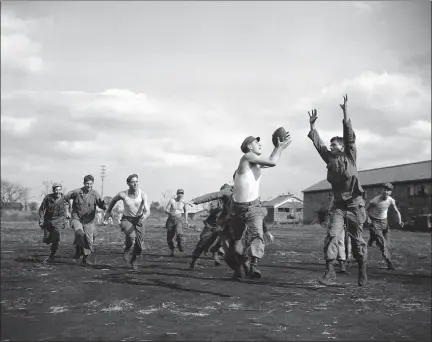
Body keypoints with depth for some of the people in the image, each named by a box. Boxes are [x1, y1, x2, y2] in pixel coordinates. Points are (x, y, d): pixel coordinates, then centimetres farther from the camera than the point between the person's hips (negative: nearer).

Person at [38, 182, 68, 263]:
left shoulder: (63, 198, -9)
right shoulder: (48, 198, -14)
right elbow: (41, 209, -4)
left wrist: (64, 221, 9)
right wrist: (41, 221, -10)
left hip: (59, 220, -1)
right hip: (48, 220, 1)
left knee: (56, 239, -17)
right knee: (47, 240, 5)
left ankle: (51, 257, -1)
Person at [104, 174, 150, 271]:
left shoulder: (143, 195, -19)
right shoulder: (123, 194, -17)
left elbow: (147, 211, -26)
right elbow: (114, 200, 6)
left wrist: (145, 216, -49)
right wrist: (108, 211, 16)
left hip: (139, 220, 2)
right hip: (126, 219, -2)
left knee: (139, 246, 2)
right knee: (131, 236, -33)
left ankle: (134, 262, 33)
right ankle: (127, 253, -2)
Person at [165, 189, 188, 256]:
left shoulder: (183, 202, 1)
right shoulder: (172, 200, -8)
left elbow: (185, 211, 20)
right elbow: (166, 210, -10)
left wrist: (186, 220, 16)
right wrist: (171, 213, -30)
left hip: (178, 220, 0)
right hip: (170, 220, 0)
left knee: (179, 233, -29)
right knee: (169, 237, 1)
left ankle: (179, 244, -4)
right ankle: (172, 251, 20)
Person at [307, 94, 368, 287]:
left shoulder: (350, 157, 1)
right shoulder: (330, 159, 10)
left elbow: (350, 137, -9)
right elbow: (318, 144, 13)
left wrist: (345, 114, -14)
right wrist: (312, 126, 11)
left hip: (355, 204, -3)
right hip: (339, 205, 3)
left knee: (357, 240, 4)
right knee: (331, 236, -11)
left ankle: (362, 272, 20)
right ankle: (330, 272, -11)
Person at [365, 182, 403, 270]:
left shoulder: (391, 200, -8)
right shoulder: (375, 200, -21)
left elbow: (397, 212, 3)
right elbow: (366, 209, -8)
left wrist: (400, 221, -13)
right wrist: (368, 218, -23)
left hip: (384, 221, 5)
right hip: (375, 222, -5)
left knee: (386, 242, 5)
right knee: (382, 243, -14)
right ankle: (389, 263, -13)